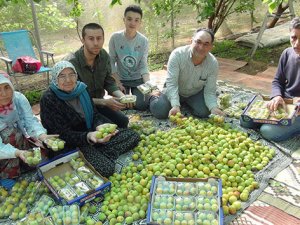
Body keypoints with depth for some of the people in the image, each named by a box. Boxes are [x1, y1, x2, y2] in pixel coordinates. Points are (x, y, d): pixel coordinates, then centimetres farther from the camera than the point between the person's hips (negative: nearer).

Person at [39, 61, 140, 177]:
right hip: (71, 144, -6)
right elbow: (63, 134, -20)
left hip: (90, 132, 7)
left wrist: (100, 126, -21)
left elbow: (94, 114, 4)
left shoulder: (81, 88, 0)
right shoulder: (48, 99, -18)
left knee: (133, 136, -4)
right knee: (105, 168, -30)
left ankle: (101, 155, -12)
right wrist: (88, 136, -37)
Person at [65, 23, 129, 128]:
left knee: (123, 120, -6)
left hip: (99, 102, 5)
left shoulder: (104, 56, -9)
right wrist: (104, 102, -29)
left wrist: (123, 97, -20)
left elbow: (109, 83, -1)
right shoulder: (71, 62, -26)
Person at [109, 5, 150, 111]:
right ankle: (127, 94, 23)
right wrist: (118, 83, -13)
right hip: (121, 79, 0)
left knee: (141, 105, -13)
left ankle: (133, 95, 23)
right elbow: (111, 61, -9)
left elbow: (143, 66, -12)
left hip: (138, 79, 0)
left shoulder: (144, 40, -14)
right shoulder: (115, 37, -16)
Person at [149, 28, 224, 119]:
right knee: (160, 112, -22)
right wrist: (175, 106, -45)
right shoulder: (177, 54, -29)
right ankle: (153, 98, 15)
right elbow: (171, 84, -31)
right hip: (175, 91, -3)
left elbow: (209, 91, -18)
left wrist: (214, 108, -38)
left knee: (204, 112, -20)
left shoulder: (213, 63, -21)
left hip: (196, 93, 3)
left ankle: (187, 103, 14)